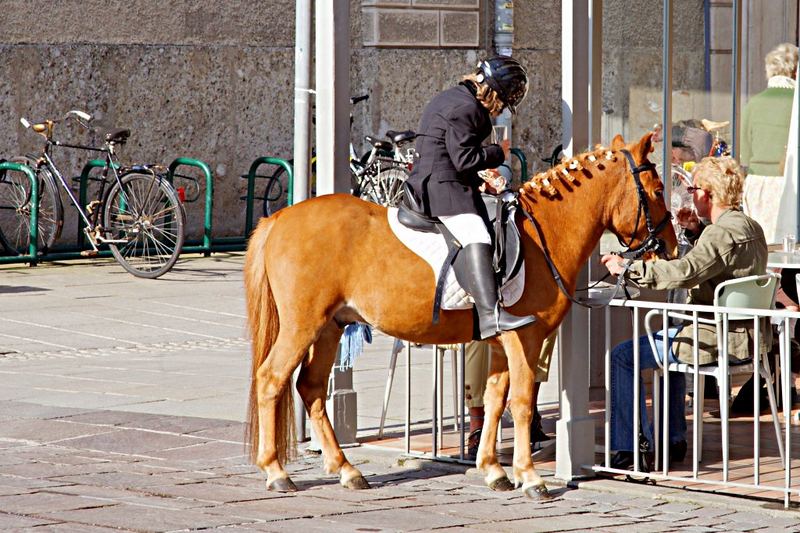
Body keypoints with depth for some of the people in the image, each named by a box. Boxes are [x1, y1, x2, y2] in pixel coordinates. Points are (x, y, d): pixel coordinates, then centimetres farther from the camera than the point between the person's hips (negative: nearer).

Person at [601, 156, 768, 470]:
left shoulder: (722, 232, -21)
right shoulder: (751, 228, 10)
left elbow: (685, 272, -35)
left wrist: (628, 268, -31)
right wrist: (699, 232, 18)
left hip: (714, 339, -11)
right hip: (744, 335, 11)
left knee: (623, 357, -5)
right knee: (670, 342, 39)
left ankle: (628, 449, -2)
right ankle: (673, 441, 40)